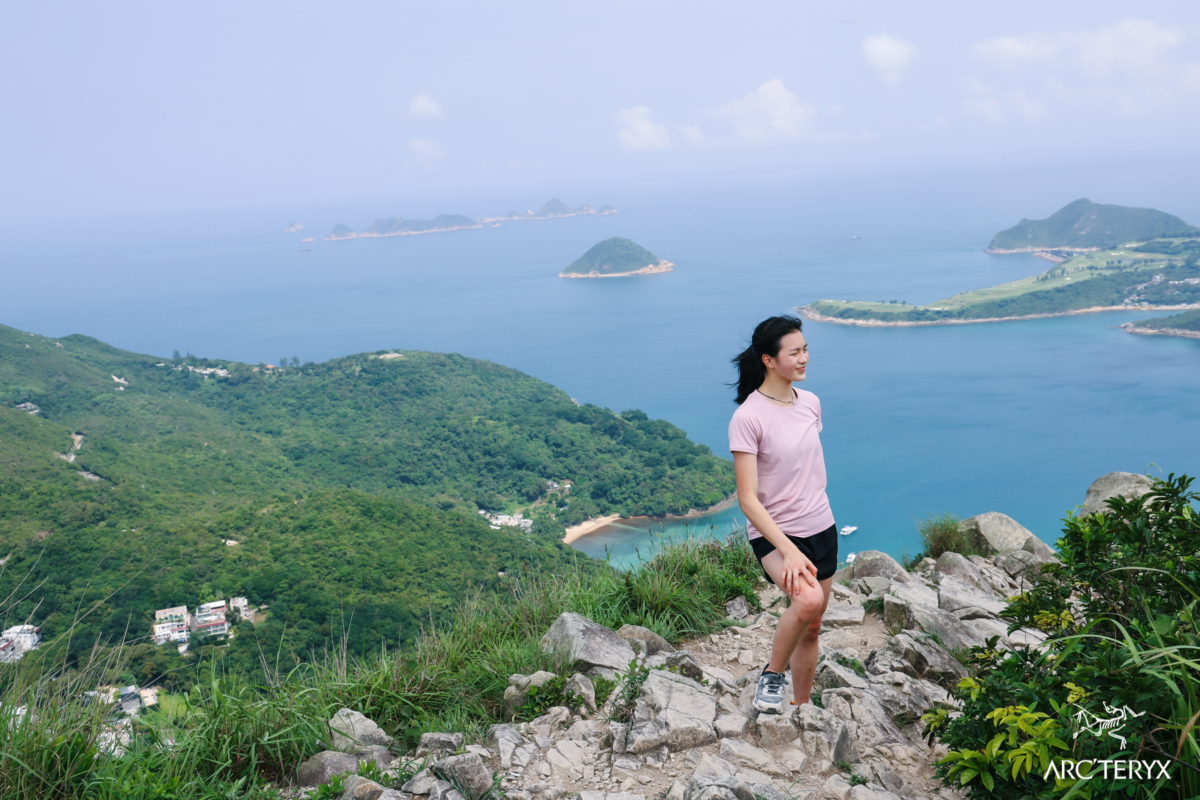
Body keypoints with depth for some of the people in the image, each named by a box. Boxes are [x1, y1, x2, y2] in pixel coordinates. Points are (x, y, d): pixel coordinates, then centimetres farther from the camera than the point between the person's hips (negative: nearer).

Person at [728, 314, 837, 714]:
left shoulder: (810, 402, 3)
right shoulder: (747, 418, -18)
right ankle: (772, 675, -6)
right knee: (808, 600, -32)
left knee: (811, 628, 13)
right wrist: (789, 550, -26)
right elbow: (748, 499, -20)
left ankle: (801, 708, 32)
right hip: (774, 535, -7)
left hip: (821, 529, 7)